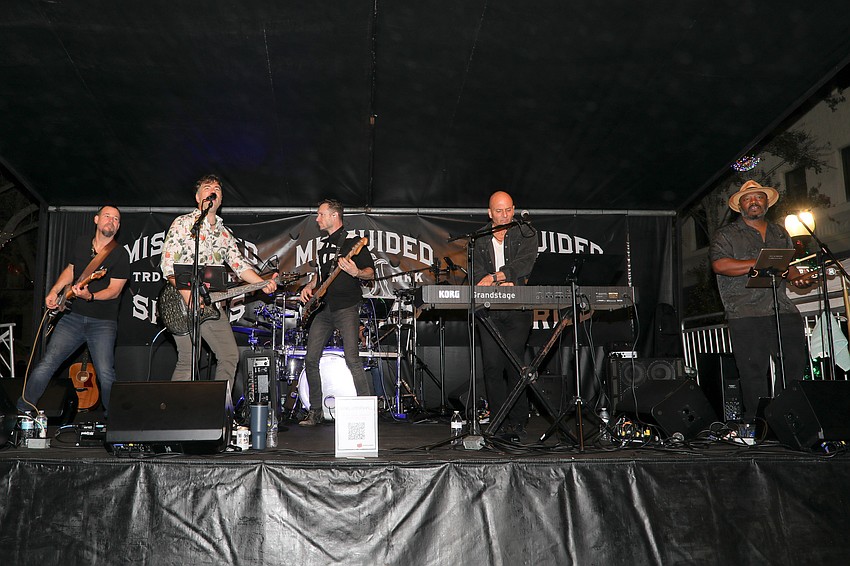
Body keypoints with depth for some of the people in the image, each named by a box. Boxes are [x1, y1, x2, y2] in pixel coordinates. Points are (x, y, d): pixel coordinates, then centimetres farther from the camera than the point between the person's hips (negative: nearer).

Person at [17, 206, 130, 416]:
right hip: (73, 316, 4)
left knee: (105, 374, -12)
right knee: (46, 365, -1)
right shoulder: (80, 243, 9)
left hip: (103, 321, -4)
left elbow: (115, 290, -10)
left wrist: (89, 296, -26)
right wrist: (54, 292, 10)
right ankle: (21, 412, 15)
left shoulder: (120, 254, -6)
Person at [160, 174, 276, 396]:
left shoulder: (224, 233, 17)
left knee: (230, 356, 5)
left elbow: (239, 264, 10)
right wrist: (187, 294, -20)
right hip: (182, 304, -6)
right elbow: (167, 264, -9)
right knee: (187, 363, -7)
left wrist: (263, 284, -7)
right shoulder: (183, 223, -1)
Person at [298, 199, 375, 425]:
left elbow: (371, 272, -7)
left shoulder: (353, 241, -3)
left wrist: (355, 273, -27)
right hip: (323, 307, 8)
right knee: (310, 359, 4)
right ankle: (315, 411, 16)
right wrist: (310, 286, 12)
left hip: (346, 307, -7)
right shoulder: (324, 245, 20)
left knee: (352, 360, -14)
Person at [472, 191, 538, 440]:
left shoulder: (526, 233, 8)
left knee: (513, 364, -8)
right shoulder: (479, 239, 13)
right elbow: (477, 274, 5)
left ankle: (517, 421, 2)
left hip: (518, 309, -2)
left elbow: (525, 263, -8)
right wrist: (503, 285, -12)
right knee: (492, 366, -3)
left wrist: (494, 277, -16)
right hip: (489, 310, 2)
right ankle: (499, 421, 5)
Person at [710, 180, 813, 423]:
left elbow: (789, 267, 26)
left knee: (795, 363, 3)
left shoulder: (780, 233, 22)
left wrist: (799, 278, 3)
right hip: (746, 314, -5)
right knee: (754, 371, -5)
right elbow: (720, 265, -11)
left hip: (783, 310, 5)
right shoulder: (726, 235, 5)